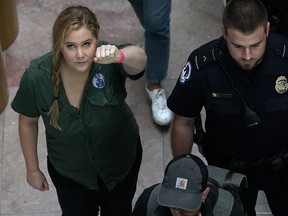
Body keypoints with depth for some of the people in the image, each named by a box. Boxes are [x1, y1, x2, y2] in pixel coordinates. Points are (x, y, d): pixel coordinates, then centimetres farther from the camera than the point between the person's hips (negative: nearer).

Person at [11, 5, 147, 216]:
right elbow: (28, 122, -10)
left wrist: (119, 56, -78)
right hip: (68, 170, 0)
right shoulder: (37, 76, -28)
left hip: (120, 158, 0)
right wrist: (33, 169, 1)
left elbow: (139, 59, -55)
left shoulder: (107, 61, -32)